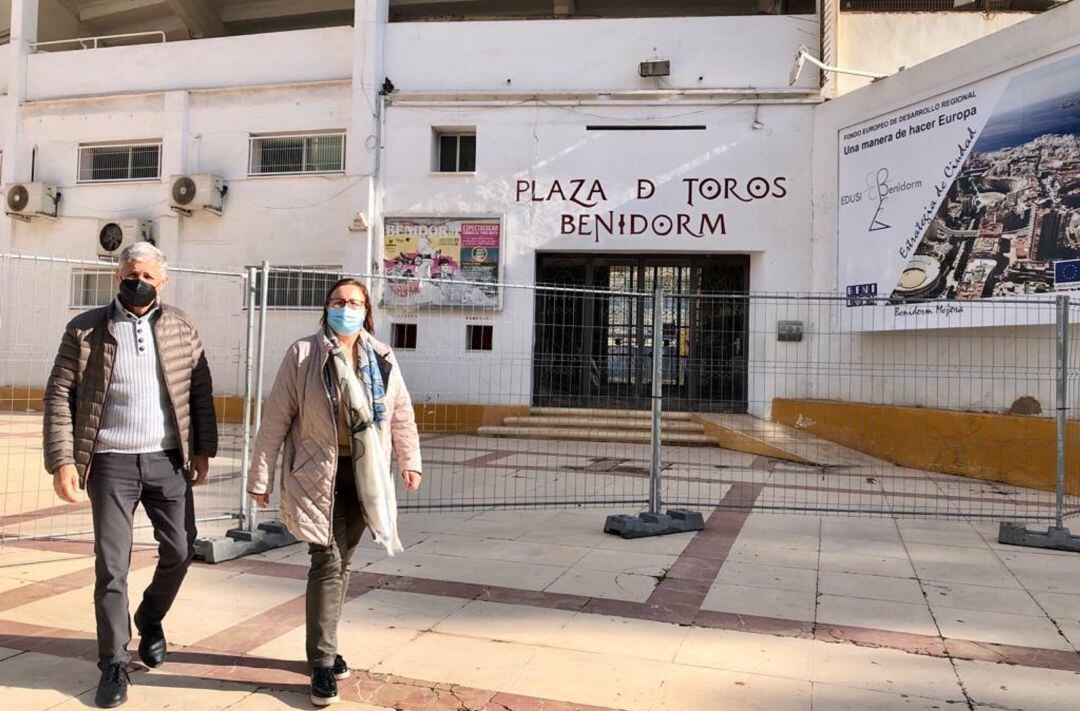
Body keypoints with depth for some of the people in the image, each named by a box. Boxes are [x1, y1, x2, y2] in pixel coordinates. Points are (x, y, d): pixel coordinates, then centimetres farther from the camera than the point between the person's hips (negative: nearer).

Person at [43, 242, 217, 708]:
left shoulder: (180, 327, 5)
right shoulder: (85, 329, -1)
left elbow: (201, 391, 7)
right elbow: (59, 396, -3)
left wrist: (203, 450, 4)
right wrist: (62, 460, -11)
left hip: (168, 459, 2)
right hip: (111, 462, -2)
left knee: (180, 551, 7)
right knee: (111, 564, 1)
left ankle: (150, 620, 36)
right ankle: (114, 664, 15)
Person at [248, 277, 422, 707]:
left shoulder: (382, 358, 4)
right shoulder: (303, 355, -6)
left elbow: (401, 414, 12)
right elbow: (275, 419, -5)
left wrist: (410, 462, 12)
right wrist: (261, 477, -5)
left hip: (363, 476, 4)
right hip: (318, 474, -4)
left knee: (342, 563, 14)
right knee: (327, 563, -6)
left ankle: (323, 645, 31)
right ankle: (323, 663, 4)